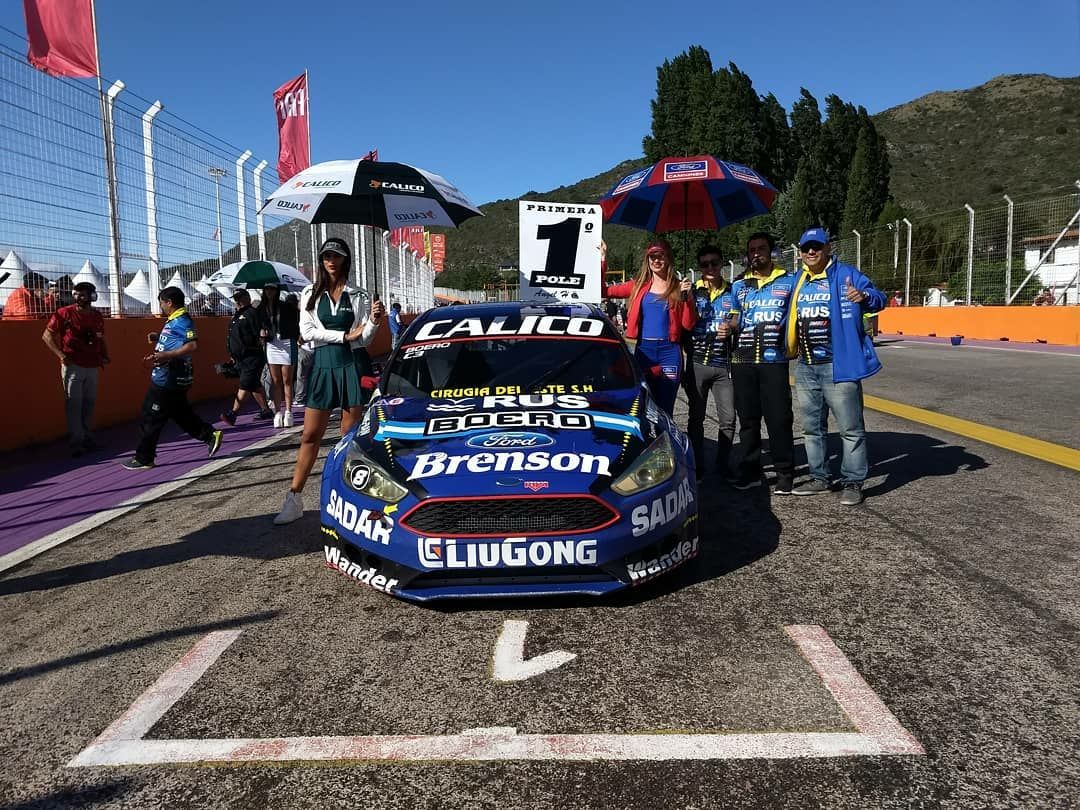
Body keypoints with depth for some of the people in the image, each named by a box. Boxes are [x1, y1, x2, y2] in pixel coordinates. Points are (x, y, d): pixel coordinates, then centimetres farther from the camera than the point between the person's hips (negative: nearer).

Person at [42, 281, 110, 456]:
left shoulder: (97, 317, 7)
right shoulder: (64, 313, -7)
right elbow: (47, 335, -5)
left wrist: (105, 356, 4)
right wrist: (60, 354, -15)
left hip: (92, 367, 5)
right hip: (72, 366, -5)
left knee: (90, 403, 12)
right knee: (74, 405, -2)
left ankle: (88, 437, 24)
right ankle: (76, 442, 3)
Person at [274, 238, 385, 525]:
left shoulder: (357, 295, 6)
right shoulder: (311, 294, 7)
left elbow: (364, 338, 4)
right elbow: (307, 331, -3)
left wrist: (374, 321, -16)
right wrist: (345, 335, -9)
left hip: (353, 364, 0)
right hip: (323, 364, 1)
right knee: (310, 436, 1)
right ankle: (294, 499, 7)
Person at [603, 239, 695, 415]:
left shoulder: (678, 287, 3)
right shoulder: (639, 286, 9)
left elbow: (689, 325, -1)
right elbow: (604, 291, 4)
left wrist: (687, 296, -12)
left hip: (669, 351, -2)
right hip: (643, 350, 2)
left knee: (665, 410, 0)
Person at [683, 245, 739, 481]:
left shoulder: (732, 292, 10)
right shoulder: (693, 291, 4)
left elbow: (737, 320, 9)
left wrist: (730, 327, -11)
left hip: (724, 364, 2)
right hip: (697, 363, -1)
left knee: (728, 419, 2)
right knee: (696, 417, 6)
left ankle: (723, 465, 16)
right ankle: (697, 467, 14)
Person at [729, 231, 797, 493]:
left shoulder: (789, 282, 7)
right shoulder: (738, 286, 15)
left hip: (774, 361, -3)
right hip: (743, 362, 3)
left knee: (779, 419, -5)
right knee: (748, 419, 8)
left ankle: (785, 474, 5)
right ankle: (750, 471, 17)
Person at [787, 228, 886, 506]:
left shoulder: (845, 274, -5)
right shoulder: (796, 281, 12)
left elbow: (878, 298, -15)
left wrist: (865, 297, -36)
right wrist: (788, 348, 13)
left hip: (839, 366, -6)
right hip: (805, 367, 7)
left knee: (850, 427, -2)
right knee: (812, 427, 15)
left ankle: (852, 483, 7)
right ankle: (819, 478, 28)